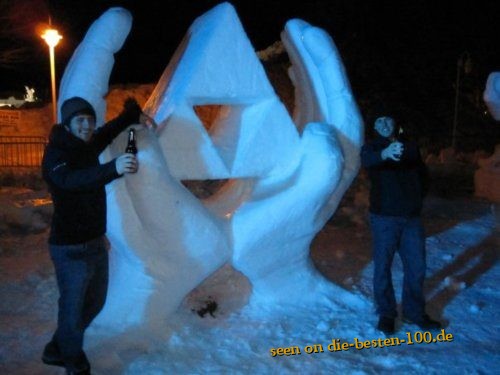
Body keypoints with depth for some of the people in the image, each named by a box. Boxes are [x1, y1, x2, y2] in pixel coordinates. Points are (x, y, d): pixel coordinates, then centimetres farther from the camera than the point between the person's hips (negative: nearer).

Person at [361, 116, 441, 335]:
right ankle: (386, 314, 16)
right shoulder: (372, 147, 0)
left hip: (412, 218, 4)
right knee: (383, 267, 2)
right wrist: (385, 153, -47)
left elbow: (422, 174, 22)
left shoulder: (410, 147, 14)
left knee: (416, 267, 10)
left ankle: (414, 312, 25)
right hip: (384, 217, -4)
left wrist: (417, 198, 5)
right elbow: (367, 160, -25)